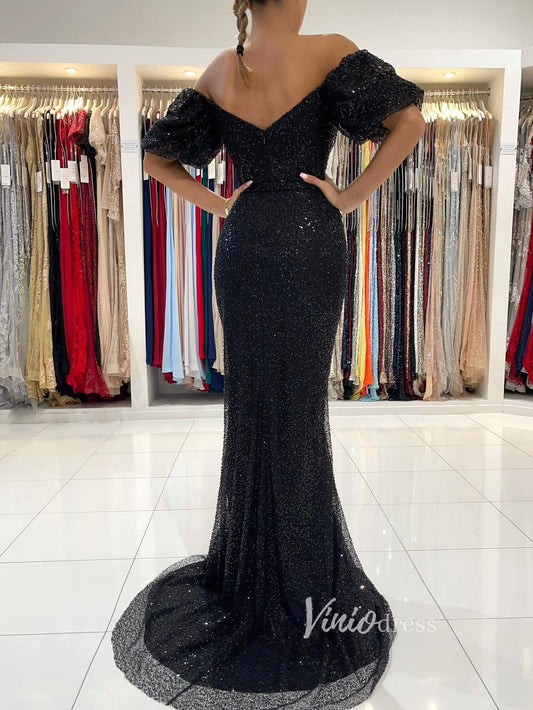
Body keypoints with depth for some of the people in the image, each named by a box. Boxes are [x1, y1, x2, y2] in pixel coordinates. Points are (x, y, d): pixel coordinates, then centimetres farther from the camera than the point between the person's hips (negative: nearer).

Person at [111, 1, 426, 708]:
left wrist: (214, 201, 5)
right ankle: (299, 576, 20)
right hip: (311, 243, -2)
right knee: (301, 402, 6)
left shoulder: (219, 72, 9)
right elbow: (410, 120, -11)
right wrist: (353, 195, -7)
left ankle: (248, 569, 22)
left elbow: (157, 156, 11)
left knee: (249, 400, 9)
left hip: (243, 246, 3)